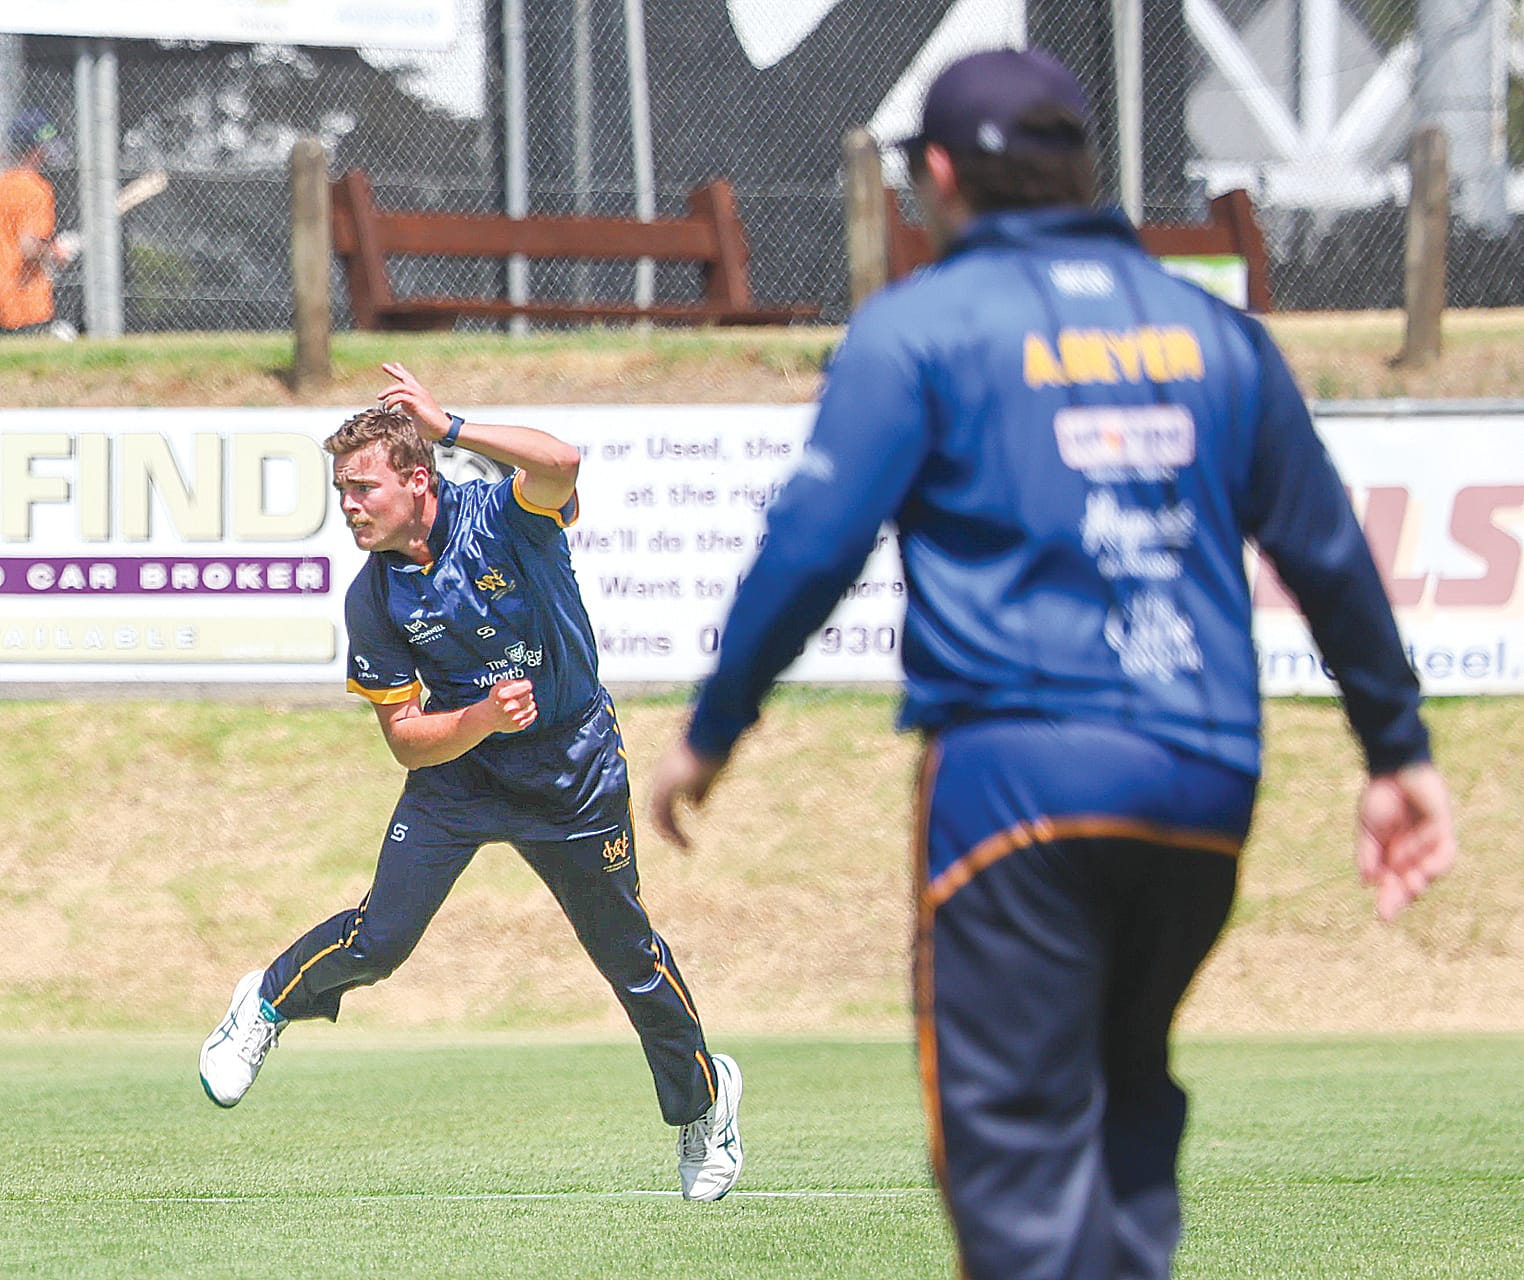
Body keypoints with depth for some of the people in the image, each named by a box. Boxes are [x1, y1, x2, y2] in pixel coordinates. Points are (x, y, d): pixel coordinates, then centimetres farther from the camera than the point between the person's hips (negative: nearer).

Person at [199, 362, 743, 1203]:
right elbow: (406, 740, -9)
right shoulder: (373, 601, -12)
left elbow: (561, 463, -43)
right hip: (457, 767, 1)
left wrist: (449, 428, -43)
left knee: (627, 954, 7)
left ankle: (702, 1096, 32)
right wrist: (481, 719, -27)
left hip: (576, 776, -1)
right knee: (378, 940, -13)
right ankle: (270, 1001, 19)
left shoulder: (501, 516, -19)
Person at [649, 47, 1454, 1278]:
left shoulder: (920, 326, 2)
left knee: (1017, 1130, -6)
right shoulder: (1216, 332, 16)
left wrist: (709, 736, 5)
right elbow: (1331, 557, 19)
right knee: (1127, 1092, 21)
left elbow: (812, 545, -5)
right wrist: (1400, 751, 27)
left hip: (1015, 766, -5)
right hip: (1206, 787, 5)